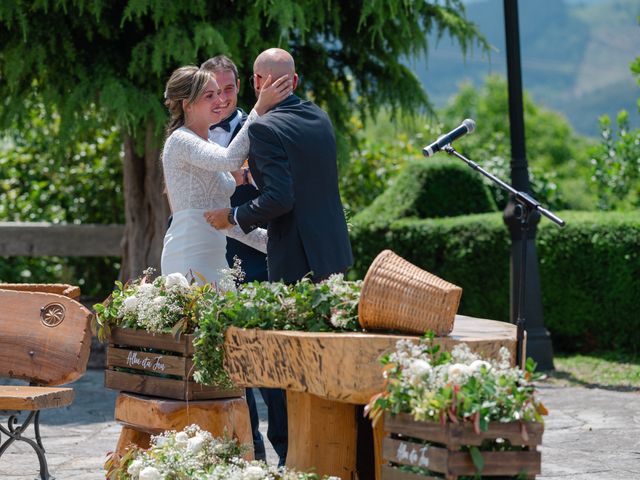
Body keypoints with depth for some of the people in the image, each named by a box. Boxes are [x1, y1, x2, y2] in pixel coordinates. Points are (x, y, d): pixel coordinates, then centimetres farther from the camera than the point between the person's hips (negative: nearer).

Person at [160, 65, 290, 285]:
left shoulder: (209, 147, 19)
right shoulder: (179, 141, -8)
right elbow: (231, 159, -27)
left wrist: (270, 240, 13)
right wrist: (260, 108, -27)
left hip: (213, 257, 9)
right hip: (189, 259, -9)